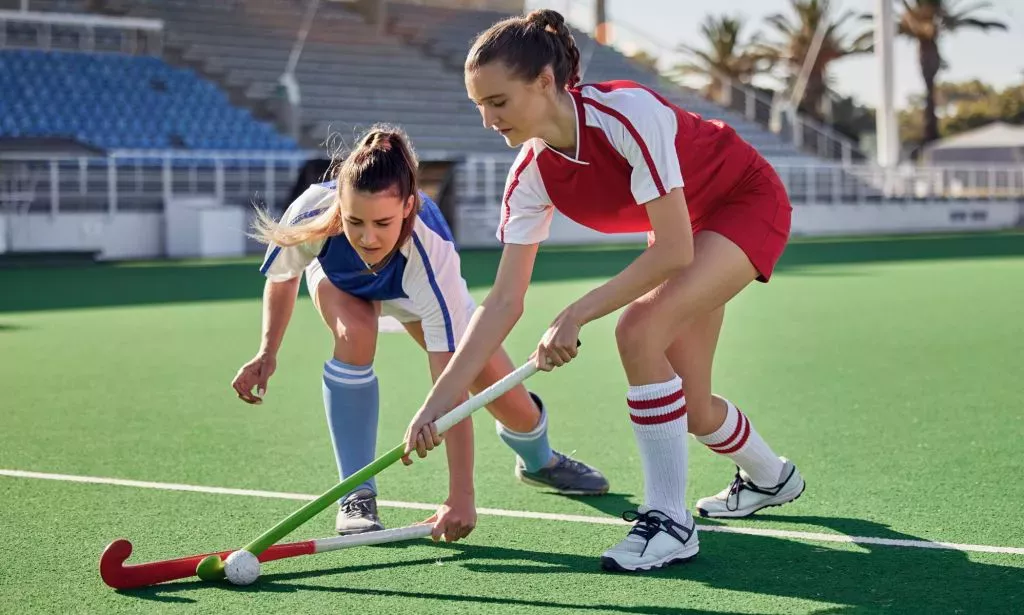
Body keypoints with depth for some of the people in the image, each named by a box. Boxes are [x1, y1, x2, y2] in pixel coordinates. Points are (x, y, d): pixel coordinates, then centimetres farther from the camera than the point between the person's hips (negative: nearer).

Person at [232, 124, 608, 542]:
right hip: (337, 277, 1)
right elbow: (282, 276, -11)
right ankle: (356, 497, -20)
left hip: (416, 290, -1)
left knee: (516, 409, -3)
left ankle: (538, 460, 39)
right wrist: (268, 352, -20)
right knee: (355, 334, -37)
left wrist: (461, 495, -50)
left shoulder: (433, 255, -46)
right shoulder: (311, 215, -40)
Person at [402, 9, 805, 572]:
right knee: (689, 409, 6)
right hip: (683, 228, 7)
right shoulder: (531, 177, -15)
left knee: (639, 329, -28)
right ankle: (769, 478, 40)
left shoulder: (627, 114, -36)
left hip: (748, 202, -7)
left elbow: (674, 250, -33)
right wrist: (437, 402, -19)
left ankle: (669, 523, -19)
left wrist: (577, 314, -33)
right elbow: (504, 300, -14)